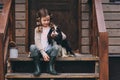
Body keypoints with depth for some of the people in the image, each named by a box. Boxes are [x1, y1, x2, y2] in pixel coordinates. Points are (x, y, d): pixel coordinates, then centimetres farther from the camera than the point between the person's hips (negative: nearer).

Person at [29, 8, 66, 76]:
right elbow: (37, 42, -6)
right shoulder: (37, 29, 6)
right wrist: (43, 53, -20)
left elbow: (64, 36, 2)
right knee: (32, 47, -29)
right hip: (40, 51, 0)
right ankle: (38, 68, -23)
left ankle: (50, 67, -18)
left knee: (56, 47, -29)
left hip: (49, 50, 0)